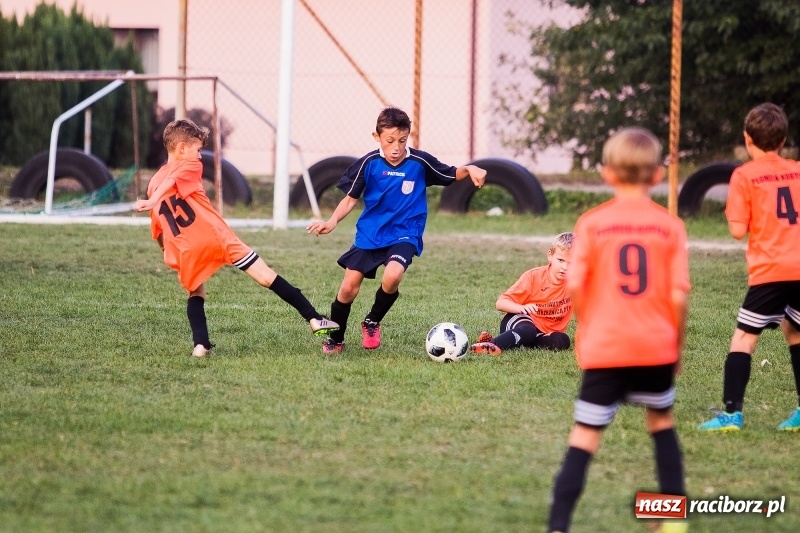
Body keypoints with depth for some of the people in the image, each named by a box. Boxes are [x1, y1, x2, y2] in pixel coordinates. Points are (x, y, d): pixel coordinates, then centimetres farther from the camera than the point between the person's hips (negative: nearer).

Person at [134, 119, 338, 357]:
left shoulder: (153, 183, 19)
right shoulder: (191, 167, 4)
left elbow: (157, 232, 19)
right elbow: (170, 182, -18)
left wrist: (171, 258, 26)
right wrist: (152, 202, -31)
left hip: (186, 252, 4)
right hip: (216, 237, -4)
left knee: (196, 294, 27)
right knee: (265, 275, 0)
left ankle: (200, 344, 8)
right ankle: (314, 319, -2)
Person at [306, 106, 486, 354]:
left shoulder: (419, 162, -9)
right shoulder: (368, 164, -8)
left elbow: (451, 175, 5)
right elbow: (351, 198, 2)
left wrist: (469, 170, -16)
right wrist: (332, 221, -14)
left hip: (404, 234, -2)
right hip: (369, 234, 2)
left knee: (392, 276, -29)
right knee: (348, 288, -2)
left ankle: (372, 323, -1)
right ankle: (335, 340, 23)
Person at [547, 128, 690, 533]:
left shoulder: (591, 223, -4)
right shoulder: (670, 226, -1)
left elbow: (575, 288, -6)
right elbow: (679, 295, -5)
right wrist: (677, 346, 9)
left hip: (604, 348, -1)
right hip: (657, 347, 2)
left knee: (585, 435, 0)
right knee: (662, 421, 24)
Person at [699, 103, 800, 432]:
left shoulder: (745, 176, -4)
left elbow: (738, 230, -7)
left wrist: (733, 211, 11)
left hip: (769, 271, -5)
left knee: (744, 337, -1)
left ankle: (733, 413, -10)